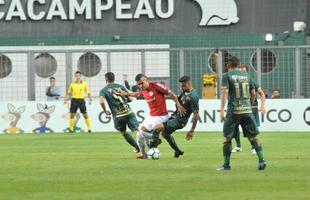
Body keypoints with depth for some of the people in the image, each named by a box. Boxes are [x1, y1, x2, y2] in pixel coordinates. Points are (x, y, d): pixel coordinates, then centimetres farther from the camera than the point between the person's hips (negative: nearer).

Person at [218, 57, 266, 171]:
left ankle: (226, 164, 6)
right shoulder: (246, 76, 11)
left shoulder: (227, 76, -1)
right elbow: (253, 93, 14)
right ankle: (261, 160, -2)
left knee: (227, 137, 6)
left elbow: (224, 92, -12)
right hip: (247, 110, 3)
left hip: (233, 111, -3)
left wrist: (222, 110, -14)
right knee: (253, 136, 9)